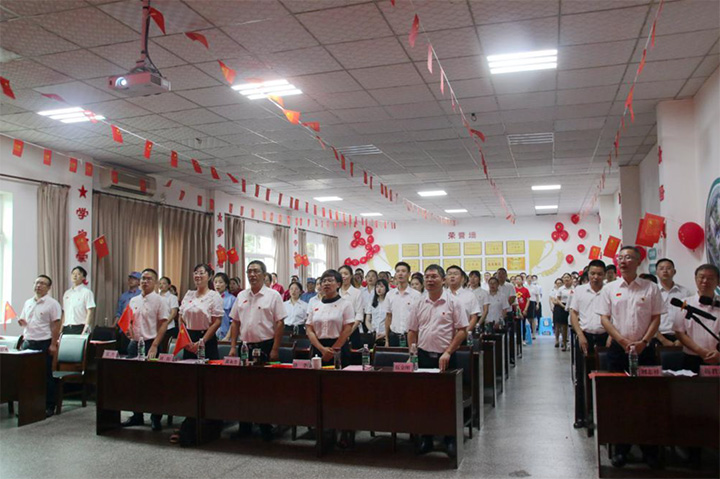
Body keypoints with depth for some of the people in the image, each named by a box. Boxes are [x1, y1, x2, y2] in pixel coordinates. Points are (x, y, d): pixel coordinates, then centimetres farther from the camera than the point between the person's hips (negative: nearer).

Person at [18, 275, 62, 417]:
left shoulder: (52, 304, -6)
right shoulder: (28, 303, 14)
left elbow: (56, 325, -9)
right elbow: (22, 320, 22)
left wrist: (53, 344, -14)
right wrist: (21, 322, -3)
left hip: (44, 343, -6)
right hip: (27, 342, 6)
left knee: (46, 376, 1)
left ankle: (49, 407, 10)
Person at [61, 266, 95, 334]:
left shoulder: (86, 292, -2)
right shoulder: (67, 293, 15)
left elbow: (90, 312, -7)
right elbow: (64, 313, 16)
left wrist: (85, 329, -16)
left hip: (80, 328, -5)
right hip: (66, 328, 5)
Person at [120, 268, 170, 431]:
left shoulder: (159, 300, -5)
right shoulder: (133, 301, 13)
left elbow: (163, 324, -10)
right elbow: (129, 321, 21)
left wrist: (154, 346, -17)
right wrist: (128, 329, -3)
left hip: (150, 344, -6)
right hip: (134, 343, 6)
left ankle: (155, 418, 9)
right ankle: (137, 416, 22)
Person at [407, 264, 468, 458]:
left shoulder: (453, 302, -4)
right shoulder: (418, 304, 7)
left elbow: (462, 331, -6)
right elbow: (412, 331, 11)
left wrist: (448, 353, -13)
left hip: (445, 357, -3)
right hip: (423, 355, 3)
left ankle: (450, 440, 17)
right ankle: (426, 438, 20)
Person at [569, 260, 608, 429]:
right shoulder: (580, 290, 5)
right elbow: (573, 314, 5)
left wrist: (610, 338, -9)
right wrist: (581, 336, -5)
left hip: (603, 337, -1)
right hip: (584, 337, 1)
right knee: (581, 378, 4)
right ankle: (580, 416, 12)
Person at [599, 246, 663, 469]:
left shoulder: (650, 288, 3)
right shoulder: (609, 288, 4)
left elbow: (656, 318, 2)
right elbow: (605, 318, 1)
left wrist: (643, 342, -10)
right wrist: (623, 341, -10)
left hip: (644, 349, 0)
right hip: (618, 349, 1)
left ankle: (649, 449, 16)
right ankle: (621, 449, 15)